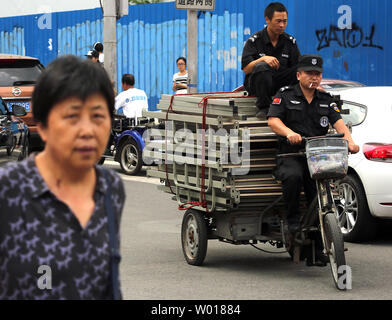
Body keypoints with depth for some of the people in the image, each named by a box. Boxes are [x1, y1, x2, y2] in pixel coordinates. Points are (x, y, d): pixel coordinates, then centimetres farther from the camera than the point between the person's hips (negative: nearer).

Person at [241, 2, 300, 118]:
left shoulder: (290, 41, 5)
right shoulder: (254, 40, -5)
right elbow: (245, 69, -12)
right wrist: (263, 59, -30)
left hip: (280, 84, 3)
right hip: (255, 85, -3)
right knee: (262, 66, -36)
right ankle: (264, 108, -25)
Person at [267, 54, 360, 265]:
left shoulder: (326, 100, 17)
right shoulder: (285, 95, 7)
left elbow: (338, 122, 3)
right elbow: (273, 120, -6)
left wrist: (349, 141, -17)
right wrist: (289, 132, -27)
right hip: (291, 155, -3)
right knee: (293, 177, -37)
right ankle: (292, 219, -16)